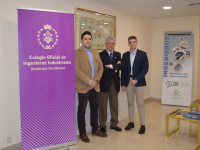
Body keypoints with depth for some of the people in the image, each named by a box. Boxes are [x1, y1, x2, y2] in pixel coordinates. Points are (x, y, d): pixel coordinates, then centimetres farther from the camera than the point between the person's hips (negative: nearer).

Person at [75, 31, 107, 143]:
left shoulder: (96, 54, 16)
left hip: (95, 86, 6)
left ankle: (95, 129, 29)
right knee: (82, 110, 3)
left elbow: (101, 68, 12)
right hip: (83, 87, -6)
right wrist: (89, 82, -16)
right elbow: (77, 70, -15)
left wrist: (96, 80, -5)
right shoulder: (77, 53, -6)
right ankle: (82, 133, 15)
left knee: (95, 109, 15)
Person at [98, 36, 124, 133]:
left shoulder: (117, 54, 11)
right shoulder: (101, 55, -4)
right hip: (105, 83, -4)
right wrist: (115, 68, -11)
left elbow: (121, 66, -6)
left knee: (114, 105, 12)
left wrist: (111, 66, -16)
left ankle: (114, 124, 27)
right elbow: (103, 69, -17)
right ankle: (102, 126, 18)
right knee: (103, 106, 4)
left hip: (115, 83, 5)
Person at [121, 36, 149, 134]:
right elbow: (123, 70, 8)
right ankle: (131, 122, 23)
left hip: (139, 82, -3)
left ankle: (142, 125, 7)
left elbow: (145, 68, -5)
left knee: (140, 104, -2)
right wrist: (122, 84, 3)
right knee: (130, 103, 11)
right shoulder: (125, 55, 9)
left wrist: (136, 80, -14)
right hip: (128, 81, 3)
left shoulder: (142, 54, 0)